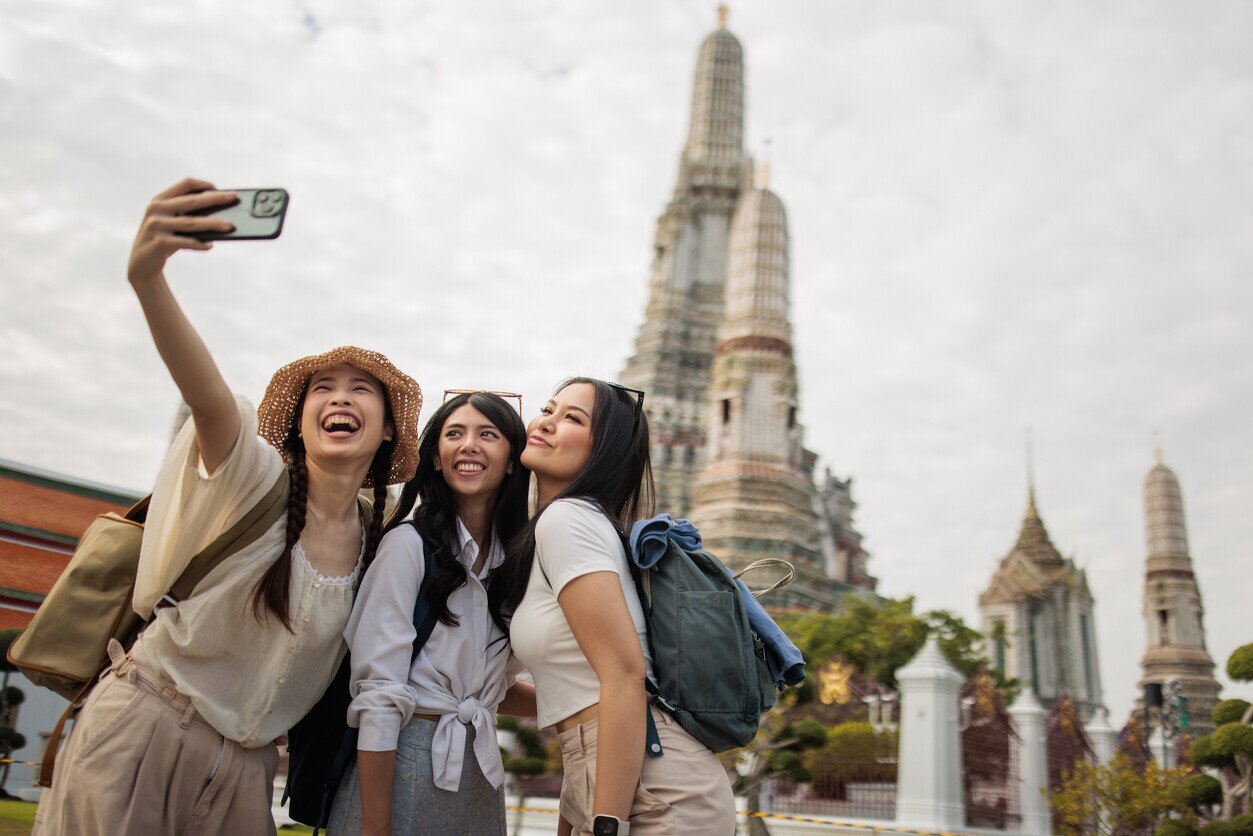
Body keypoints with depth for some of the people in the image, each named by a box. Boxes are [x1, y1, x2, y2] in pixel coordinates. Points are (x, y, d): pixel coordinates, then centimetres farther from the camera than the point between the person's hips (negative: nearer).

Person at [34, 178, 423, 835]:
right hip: (144, 732, -4)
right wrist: (147, 278, -53)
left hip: (244, 769, 4)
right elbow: (209, 399, -35)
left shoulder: (377, 543, 2)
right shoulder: (260, 479, -13)